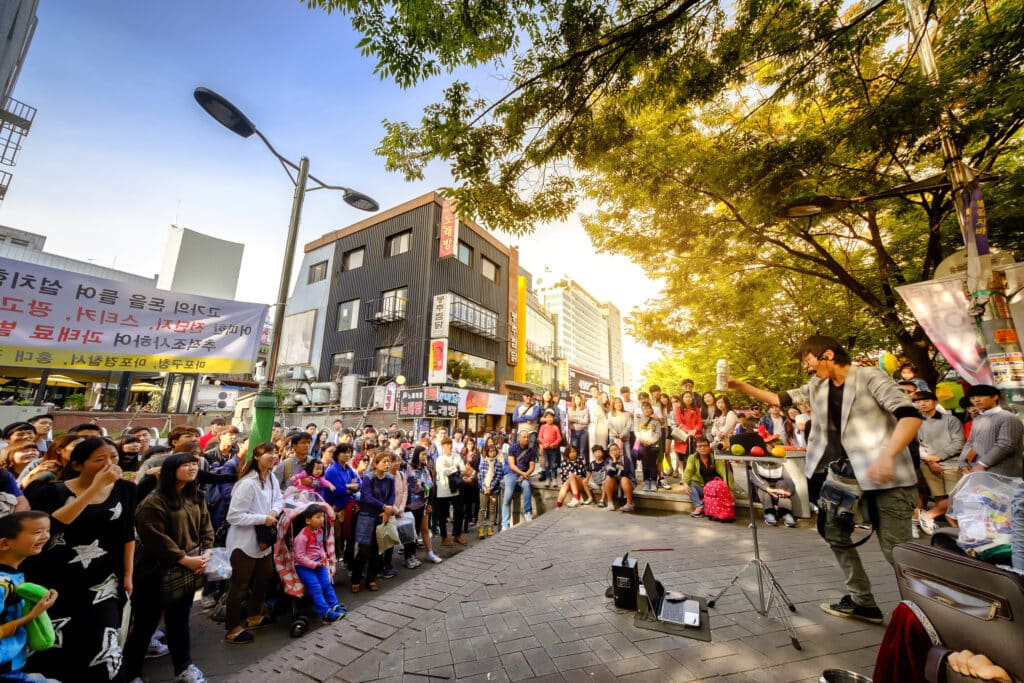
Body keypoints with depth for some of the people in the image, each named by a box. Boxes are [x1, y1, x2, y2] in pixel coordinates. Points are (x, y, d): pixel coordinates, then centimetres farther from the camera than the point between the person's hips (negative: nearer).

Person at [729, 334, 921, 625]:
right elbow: (780, 399, 12)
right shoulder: (817, 386, 10)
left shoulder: (870, 377, -8)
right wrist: (740, 386, 1)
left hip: (887, 475, -7)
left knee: (895, 549, -6)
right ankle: (863, 602, 28)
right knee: (835, 532, 14)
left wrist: (888, 456, -29)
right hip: (848, 473, 7)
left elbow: (910, 415, -17)